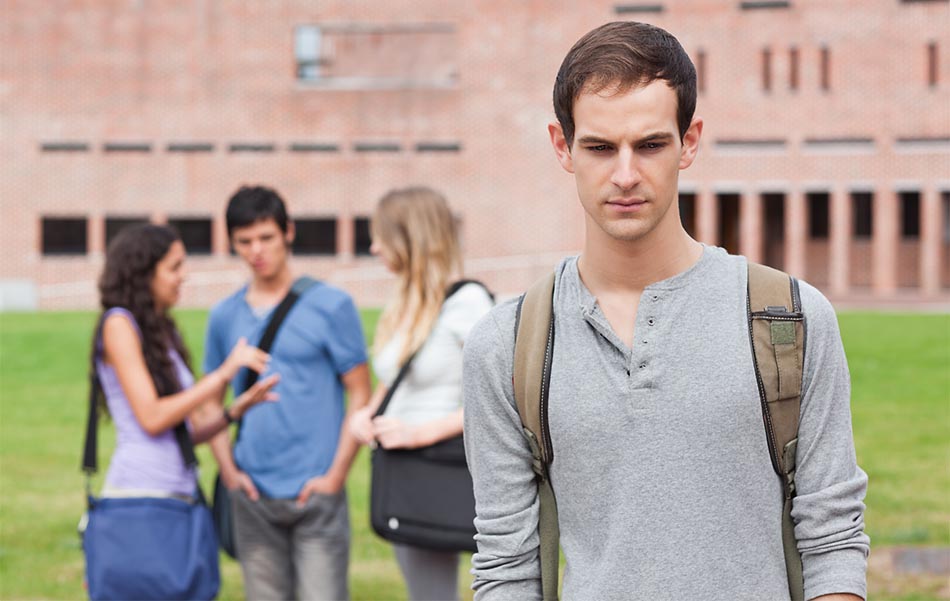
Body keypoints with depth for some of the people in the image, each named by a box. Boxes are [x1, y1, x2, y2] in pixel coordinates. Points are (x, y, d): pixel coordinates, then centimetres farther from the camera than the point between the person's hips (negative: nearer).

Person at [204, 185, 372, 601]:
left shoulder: (330, 306, -1)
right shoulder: (224, 317, 9)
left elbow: (360, 395, -2)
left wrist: (335, 476, -9)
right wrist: (228, 470, 2)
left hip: (315, 492, -4)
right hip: (254, 497, 4)